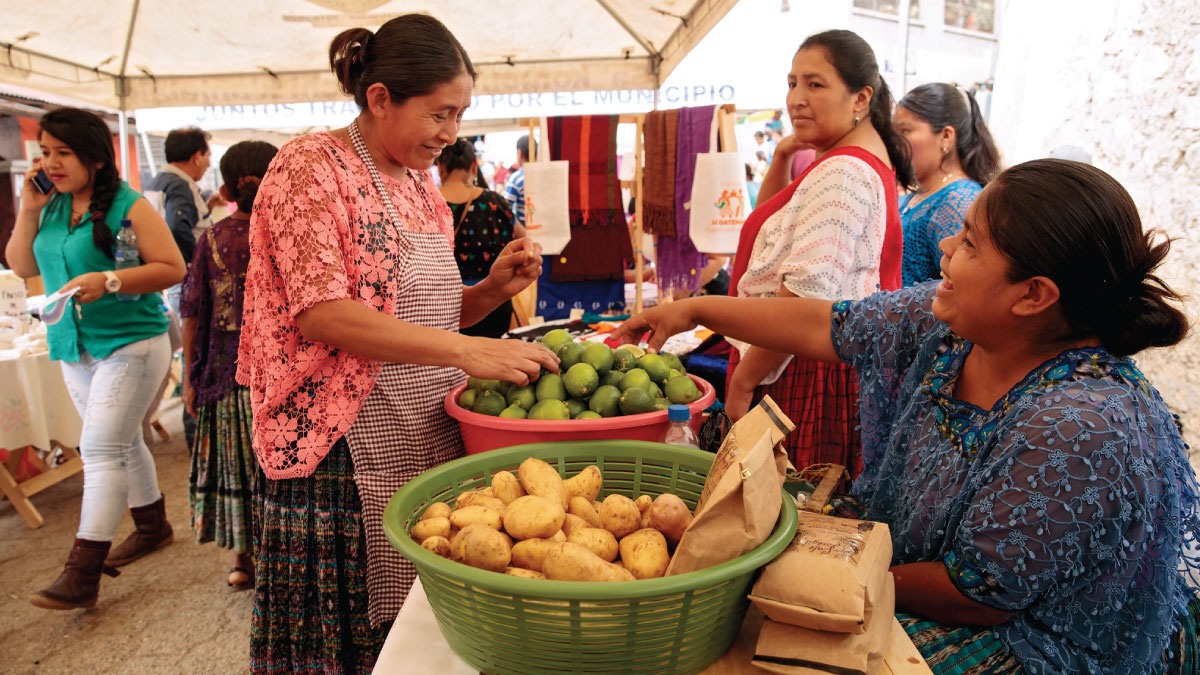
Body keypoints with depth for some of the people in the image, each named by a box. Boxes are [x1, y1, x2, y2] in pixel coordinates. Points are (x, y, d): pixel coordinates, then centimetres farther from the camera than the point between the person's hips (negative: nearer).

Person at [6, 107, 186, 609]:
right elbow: (21, 267, 11)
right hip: (74, 348, 7)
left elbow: (172, 268, -15)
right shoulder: (51, 206, 8)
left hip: (130, 345, -7)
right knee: (121, 442, 17)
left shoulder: (128, 206, -13)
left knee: (102, 449, -7)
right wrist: (28, 210, -1)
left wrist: (109, 281, -26)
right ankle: (153, 526, 35)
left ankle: (82, 574, -2)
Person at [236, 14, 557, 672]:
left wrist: (493, 288, -2)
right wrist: (469, 351, -26)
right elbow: (321, 314, -20)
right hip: (344, 456, -6)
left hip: (430, 443, 7)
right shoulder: (311, 165, -9)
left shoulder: (419, 183, 13)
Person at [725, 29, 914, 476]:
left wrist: (742, 381, -20)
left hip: (808, 373, -11)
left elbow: (806, 294, -26)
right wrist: (781, 158, 10)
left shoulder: (841, 173, -18)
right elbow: (772, 222, 27)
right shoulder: (868, 162, 17)